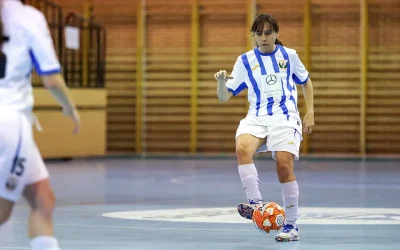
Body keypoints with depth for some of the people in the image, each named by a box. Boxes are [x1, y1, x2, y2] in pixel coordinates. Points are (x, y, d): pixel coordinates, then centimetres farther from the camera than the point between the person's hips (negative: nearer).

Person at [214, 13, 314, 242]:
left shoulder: (289, 56, 8)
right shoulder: (245, 60, 8)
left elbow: (306, 82, 23)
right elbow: (224, 96, 6)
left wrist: (310, 113, 12)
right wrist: (221, 81, -16)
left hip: (285, 118, -1)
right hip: (256, 118, 1)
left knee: (284, 167, -16)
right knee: (243, 149, -31)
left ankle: (292, 226, -5)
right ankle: (256, 203, -33)